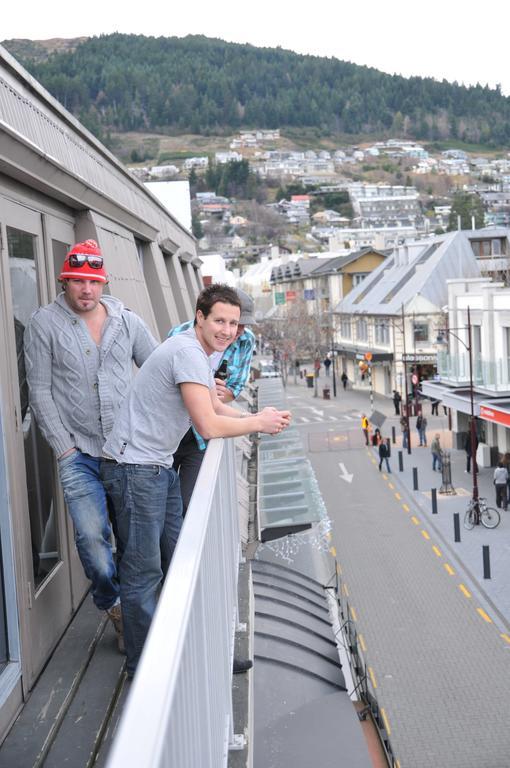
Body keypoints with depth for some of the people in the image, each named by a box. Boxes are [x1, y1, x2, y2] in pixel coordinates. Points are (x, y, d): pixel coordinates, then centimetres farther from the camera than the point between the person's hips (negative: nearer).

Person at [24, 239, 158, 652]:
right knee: (92, 535, -9)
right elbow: (40, 391, -3)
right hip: (79, 452, -2)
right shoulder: (44, 323, -3)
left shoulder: (128, 321, 4)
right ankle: (115, 606, 15)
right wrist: (64, 447, -7)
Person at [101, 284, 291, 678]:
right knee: (144, 569, -1)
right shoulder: (188, 352, -20)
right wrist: (258, 423, -10)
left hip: (160, 467, 11)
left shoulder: (201, 353, 14)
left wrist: (260, 417, 5)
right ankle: (144, 667, 12)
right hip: (135, 467, -11)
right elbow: (208, 425, -24)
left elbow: (216, 406, 22)